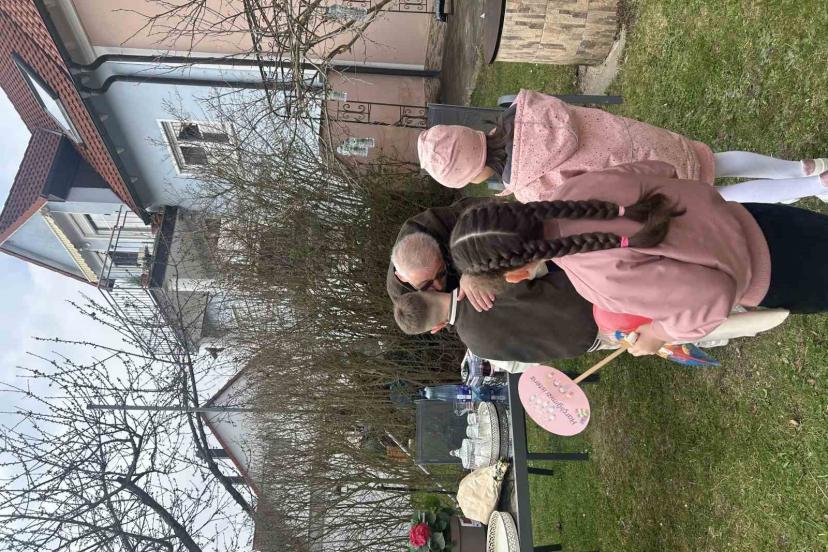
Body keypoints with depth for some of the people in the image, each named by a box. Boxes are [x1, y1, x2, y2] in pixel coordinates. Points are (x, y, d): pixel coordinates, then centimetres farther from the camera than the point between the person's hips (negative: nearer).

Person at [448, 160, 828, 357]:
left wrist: (659, 334, -18)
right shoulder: (577, 190, -24)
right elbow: (660, 171, -8)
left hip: (766, 271, -5)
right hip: (739, 218, 5)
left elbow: (714, 295, -37)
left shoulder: (604, 279, -43)